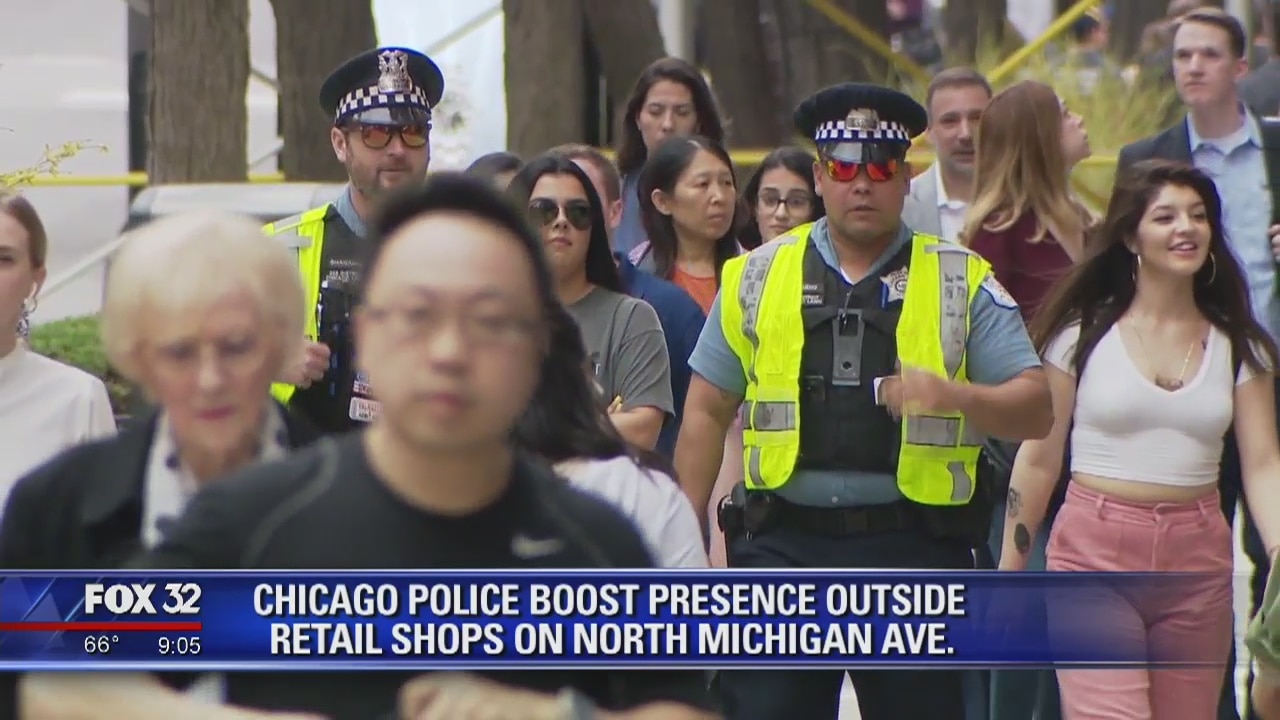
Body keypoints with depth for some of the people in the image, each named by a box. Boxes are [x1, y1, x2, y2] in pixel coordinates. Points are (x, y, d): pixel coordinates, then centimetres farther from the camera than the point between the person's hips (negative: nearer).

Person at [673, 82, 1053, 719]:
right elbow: (707, 411, 14)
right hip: (782, 544, 1)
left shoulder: (962, 283, 7)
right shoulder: (757, 277, 11)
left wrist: (952, 394, -17)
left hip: (914, 547, 0)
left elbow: (1035, 409, 3)